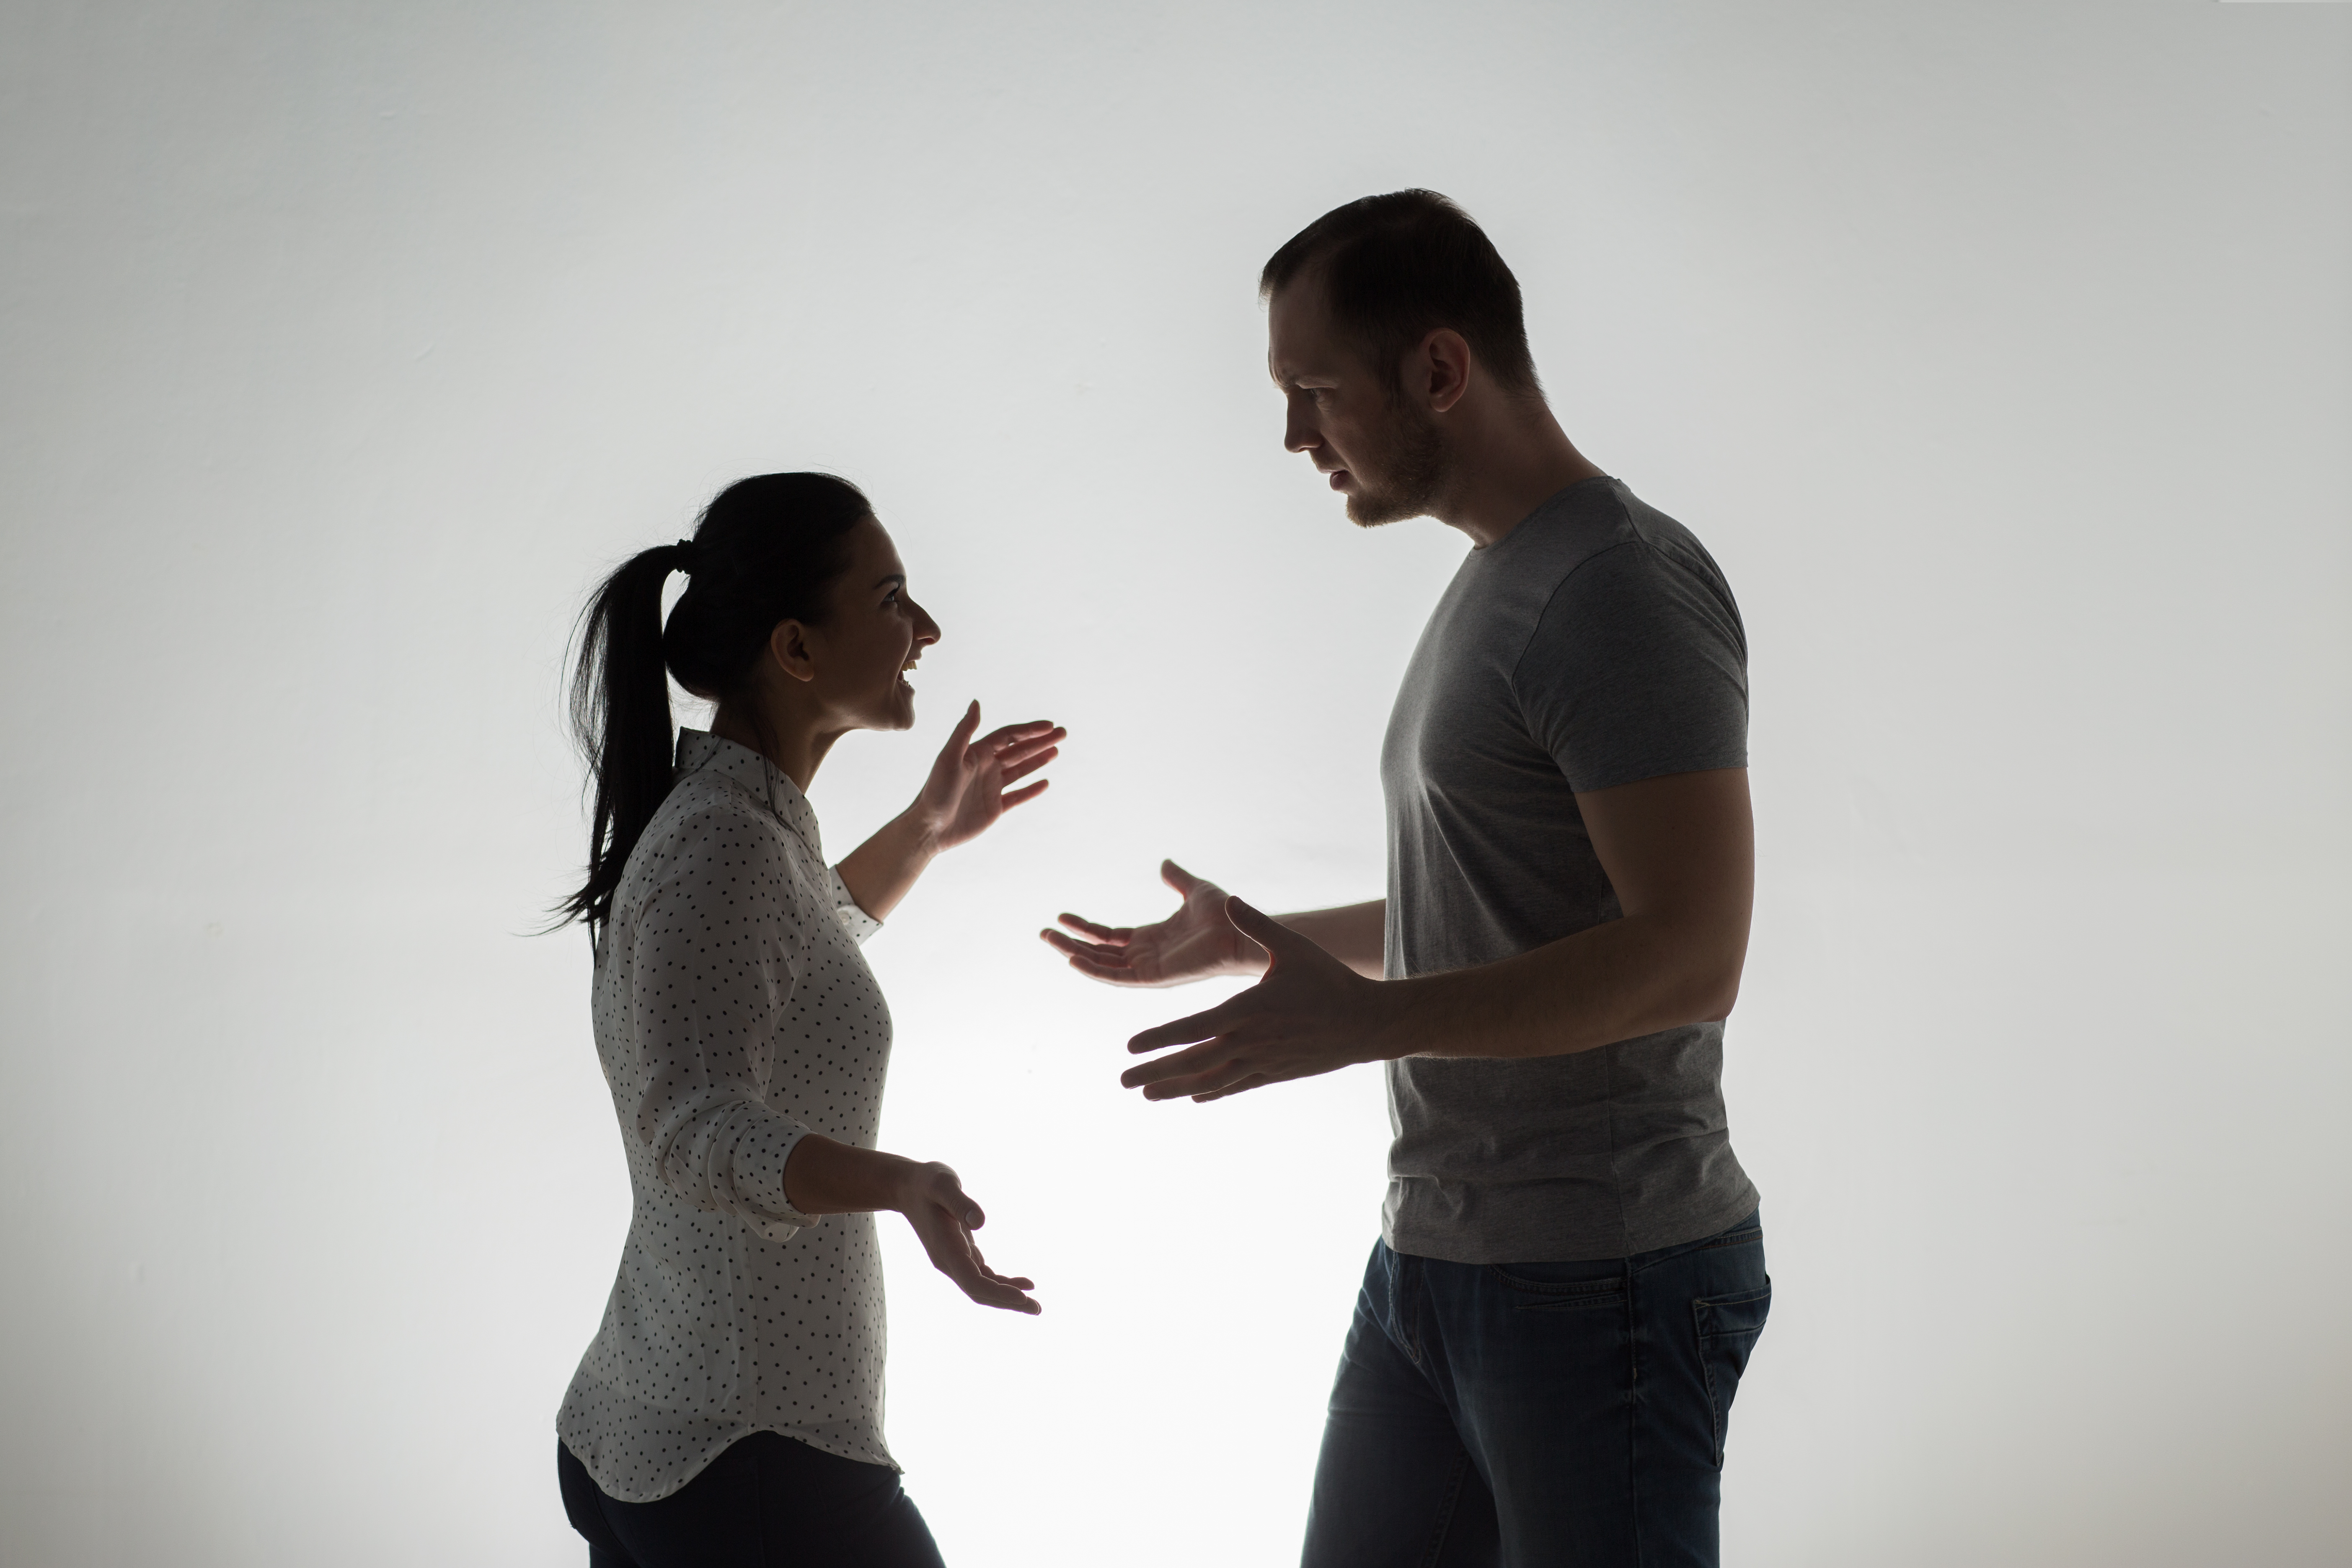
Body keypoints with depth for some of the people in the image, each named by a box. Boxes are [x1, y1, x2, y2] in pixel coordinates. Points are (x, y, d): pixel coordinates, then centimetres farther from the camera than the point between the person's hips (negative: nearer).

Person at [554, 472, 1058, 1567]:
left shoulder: (732, 812, 11)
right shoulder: (718, 843, -19)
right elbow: (694, 1126, -31)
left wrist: (928, 831, 31)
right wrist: (906, 1185, -45)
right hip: (752, 1464, -10)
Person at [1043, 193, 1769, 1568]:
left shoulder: (1622, 588, -15)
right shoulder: (1495, 588, 16)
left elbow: (1687, 955, -23)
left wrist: (1371, 1019, -28)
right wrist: (1251, 944, 28)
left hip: (1598, 1284, -10)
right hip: (1433, 1256, 10)